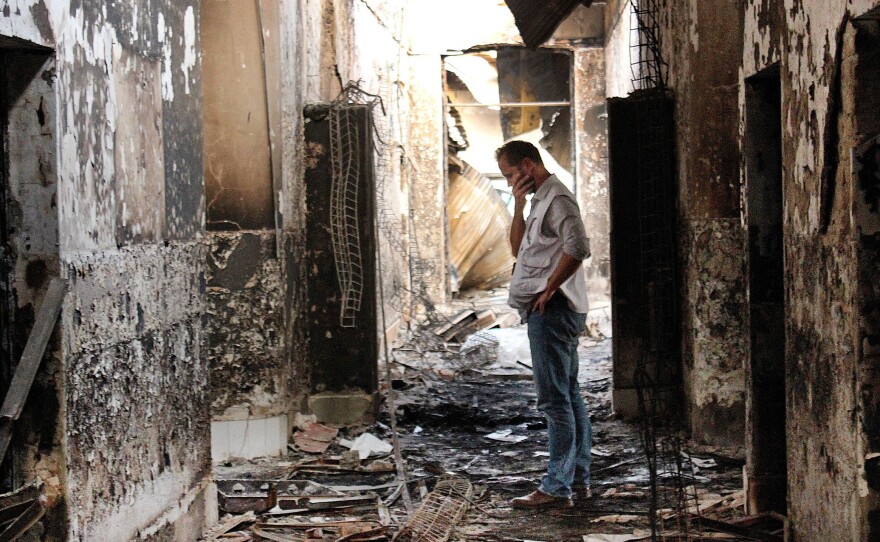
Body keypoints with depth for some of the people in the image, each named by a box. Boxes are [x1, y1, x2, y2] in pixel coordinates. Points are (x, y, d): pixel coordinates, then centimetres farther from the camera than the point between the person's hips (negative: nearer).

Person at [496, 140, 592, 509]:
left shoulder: (557, 198, -12)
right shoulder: (542, 199, 21)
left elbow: (577, 247, -25)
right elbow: (518, 249, 19)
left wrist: (548, 289, -19)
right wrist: (519, 205, 8)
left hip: (552, 310, -11)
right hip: (552, 312, 11)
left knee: (555, 399, -10)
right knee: (569, 396, 13)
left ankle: (556, 487, -9)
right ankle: (578, 479, 19)